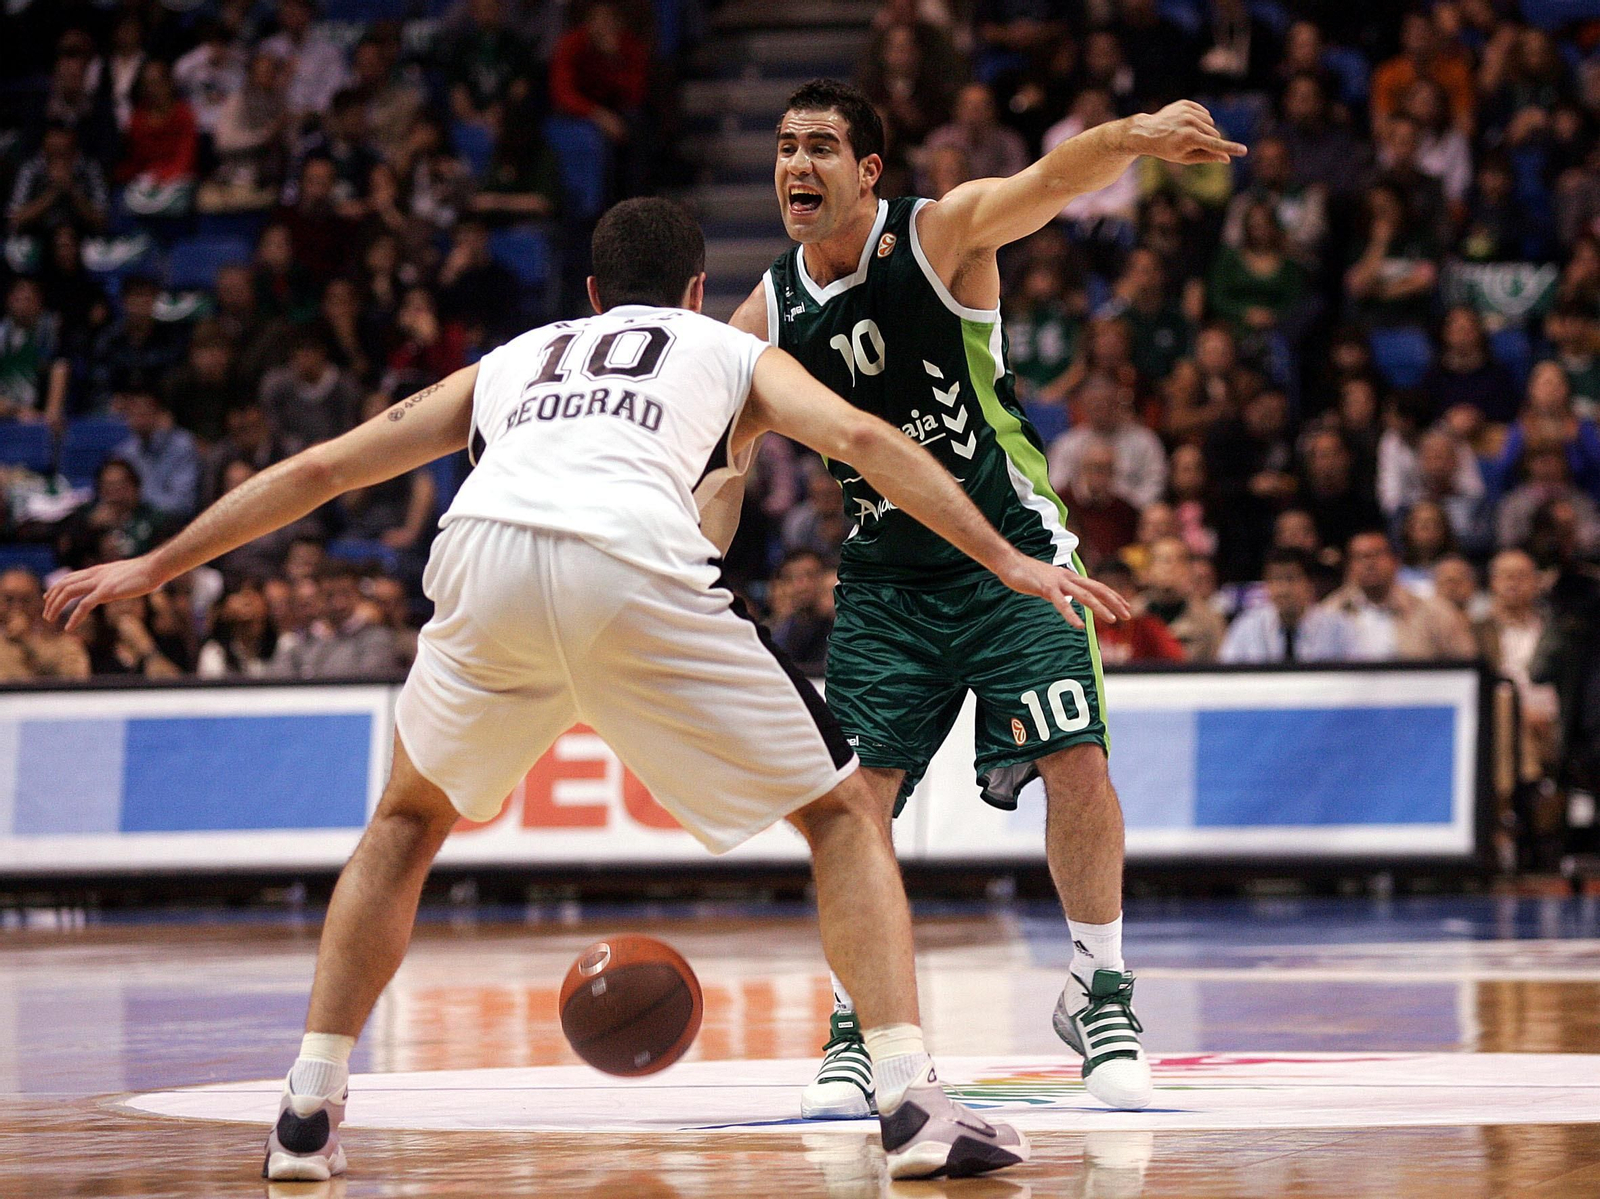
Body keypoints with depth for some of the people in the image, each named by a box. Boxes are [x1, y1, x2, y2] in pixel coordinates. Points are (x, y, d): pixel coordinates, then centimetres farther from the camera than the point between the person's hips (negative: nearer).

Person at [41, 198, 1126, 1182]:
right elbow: (861, 437, 11)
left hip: (485, 553, 3)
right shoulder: (735, 352, 32)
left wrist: (156, 568, 46)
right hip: (638, 563, -2)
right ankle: (912, 1101, -2)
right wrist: (1004, 560, 9)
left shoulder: (515, 359, 38)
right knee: (843, 812, 13)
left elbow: (319, 468, 39)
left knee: (408, 821, 29)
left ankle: (310, 1110, 22)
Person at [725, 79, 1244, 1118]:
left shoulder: (942, 234, -12)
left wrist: (1130, 136, -52)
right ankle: (854, 1029, 6)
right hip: (890, 573, 3)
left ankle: (1100, 996, 6)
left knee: (1077, 764, -13)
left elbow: (1054, 180, -30)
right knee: (860, 790, -8)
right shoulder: (769, 316, -1)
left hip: (1011, 549, -3)